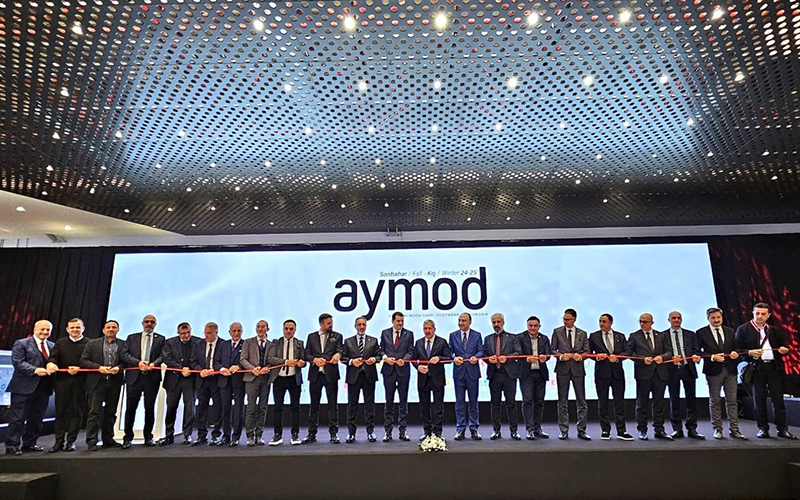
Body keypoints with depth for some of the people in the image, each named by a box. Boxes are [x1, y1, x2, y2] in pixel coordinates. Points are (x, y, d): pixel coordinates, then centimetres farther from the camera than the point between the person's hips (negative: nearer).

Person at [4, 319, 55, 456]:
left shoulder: (52, 346, 14)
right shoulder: (21, 344, -2)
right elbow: (18, 362, -11)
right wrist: (35, 370, -22)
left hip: (43, 388, 5)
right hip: (24, 387, -5)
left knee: (36, 418, 11)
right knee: (18, 418, 0)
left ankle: (30, 443, 22)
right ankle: (12, 445, 10)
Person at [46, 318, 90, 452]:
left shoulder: (89, 343, 4)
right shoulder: (60, 342, 15)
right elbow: (53, 357, 4)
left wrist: (79, 368, -18)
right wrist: (50, 363, -17)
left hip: (80, 382, -2)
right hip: (62, 381, 2)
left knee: (76, 411, 2)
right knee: (60, 411, 5)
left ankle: (71, 441, 9)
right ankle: (59, 442, 12)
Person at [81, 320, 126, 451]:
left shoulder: (123, 344, 7)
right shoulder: (92, 344, 7)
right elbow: (83, 361, 1)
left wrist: (119, 367, -15)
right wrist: (99, 367, -12)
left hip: (114, 382, 2)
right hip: (97, 382, -1)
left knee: (111, 412, 9)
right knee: (94, 412, -3)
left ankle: (108, 440, 18)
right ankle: (91, 441, 3)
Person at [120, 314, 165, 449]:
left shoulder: (160, 339, 10)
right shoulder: (132, 337, 12)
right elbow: (124, 354, 1)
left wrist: (154, 363, -20)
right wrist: (138, 362, -14)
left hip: (152, 377, 0)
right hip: (134, 377, 0)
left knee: (150, 408, 6)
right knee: (130, 407, 2)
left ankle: (148, 436, 18)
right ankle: (128, 437, 15)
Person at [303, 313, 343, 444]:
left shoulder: (337, 336, 8)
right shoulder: (311, 336, 12)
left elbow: (340, 350, -5)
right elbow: (307, 354, 7)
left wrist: (338, 354, -28)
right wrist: (314, 359, -12)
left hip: (330, 374, -2)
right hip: (315, 374, 2)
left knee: (333, 403, 1)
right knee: (314, 404, 9)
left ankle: (333, 433, 8)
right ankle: (312, 433, 18)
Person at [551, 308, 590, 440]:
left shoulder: (582, 334, 9)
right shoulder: (557, 331, 5)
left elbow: (587, 351, 8)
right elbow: (552, 349, 4)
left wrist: (581, 356, -12)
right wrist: (560, 356, -14)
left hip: (578, 369, 1)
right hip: (562, 369, -1)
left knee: (581, 402, 4)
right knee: (563, 402, 5)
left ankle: (581, 430, 14)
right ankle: (564, 430, 13)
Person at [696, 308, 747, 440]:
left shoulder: (730, 331, 12)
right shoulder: (701, 333, -2)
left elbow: (736, 348, 17)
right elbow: (697, 351, -5)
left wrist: (735, 353, -5)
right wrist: (712, 357, -17)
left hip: (730, 369, 3)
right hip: (713, 370, -3)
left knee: (732, 400, 5)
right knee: (715, 401, 4)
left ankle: (734, 429, 13)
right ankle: (717, 429, 12)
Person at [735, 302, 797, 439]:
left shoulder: (775, 330, 13)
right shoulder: (743, 329, 1)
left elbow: (783, 347, 18)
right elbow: (738, 349, -2)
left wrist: (784, 350, -4)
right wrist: (750, 352, -20)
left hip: (774, 367, 3)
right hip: (756, 368, -3)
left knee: (778, 399, 4)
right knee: (759, 400, 5)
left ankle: (782, 429, 13)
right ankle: (763, 428, 13)